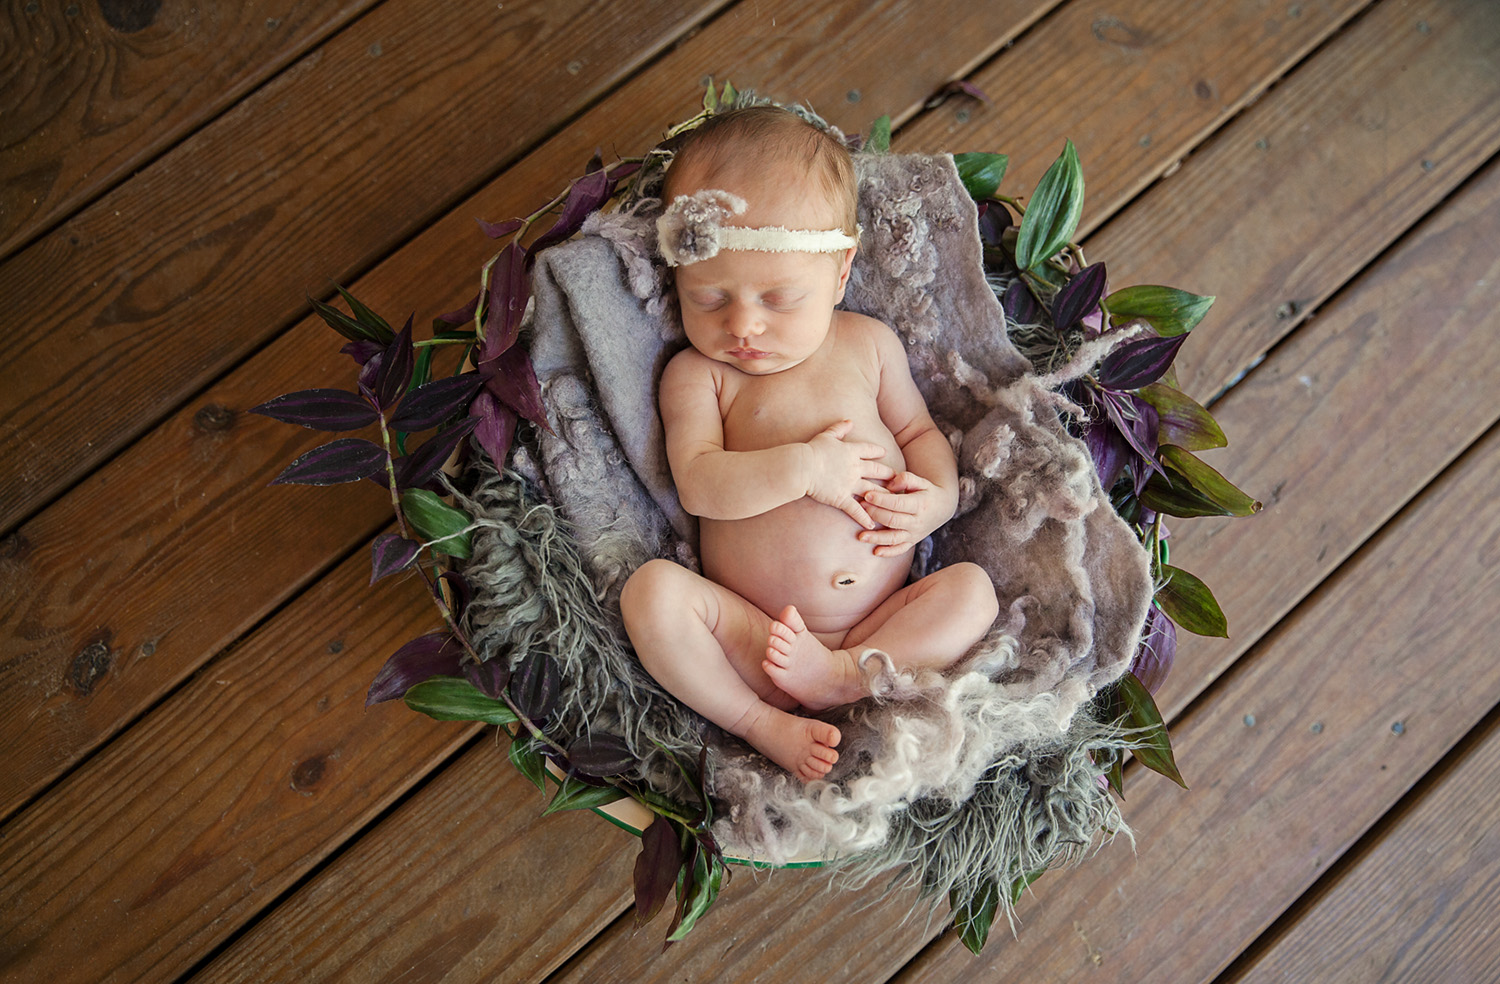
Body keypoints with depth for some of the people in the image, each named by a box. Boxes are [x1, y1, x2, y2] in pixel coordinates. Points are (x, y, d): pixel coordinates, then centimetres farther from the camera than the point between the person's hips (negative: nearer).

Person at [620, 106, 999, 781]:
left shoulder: (868, 344, 10)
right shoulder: (695, 374, 2)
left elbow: (920, 430, 19)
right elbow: (698, 484, -11)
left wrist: (940, 496, -3)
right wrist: (804, 466, -21)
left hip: (881, 627, 3)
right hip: (752, 637, -2)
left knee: (971, 590, -20)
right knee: (653, 589, -26)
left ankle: (839, 677, -28)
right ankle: (762, 724, -25)